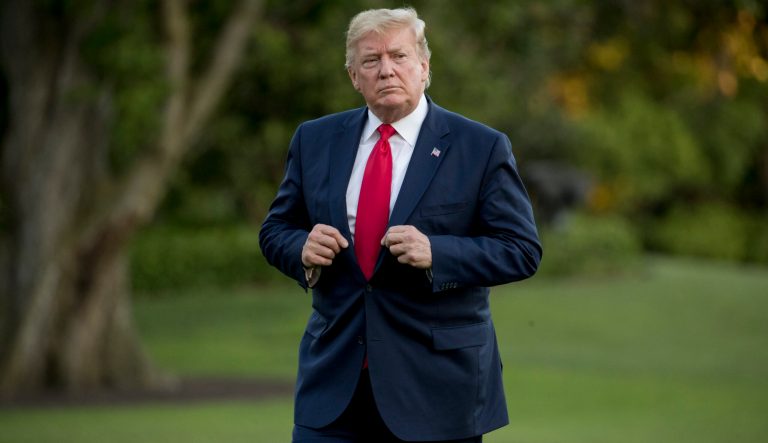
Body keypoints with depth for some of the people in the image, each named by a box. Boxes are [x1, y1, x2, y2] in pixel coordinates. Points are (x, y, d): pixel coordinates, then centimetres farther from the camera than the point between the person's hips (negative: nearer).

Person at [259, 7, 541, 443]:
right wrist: (303, 248, -10)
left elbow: (522, 250, -6)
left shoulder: (483, 148, -4)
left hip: (436, 382, -3)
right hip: (335, 376, 3)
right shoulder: (316, 140, 7)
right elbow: (276, 230, 14)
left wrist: (435, 253, -21)